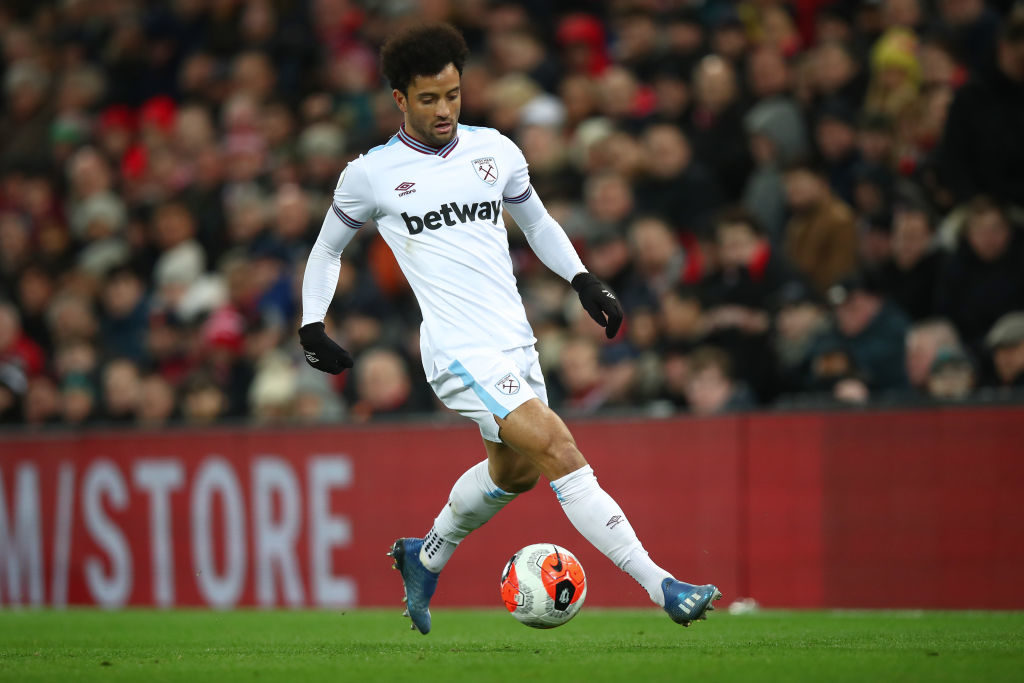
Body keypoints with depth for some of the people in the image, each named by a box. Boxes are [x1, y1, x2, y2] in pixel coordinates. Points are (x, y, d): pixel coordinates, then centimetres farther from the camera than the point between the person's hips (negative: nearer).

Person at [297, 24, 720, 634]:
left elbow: (536, 221, 24)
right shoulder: (370, 174, -2)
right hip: (460, 351, -7)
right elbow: (328, 247, 14)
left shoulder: (493, 149, 8)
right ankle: (662, 588, -24)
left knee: (515, 472, 22)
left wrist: (583, 279, 11)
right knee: (560, 452, -19)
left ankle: (426, 558, 47)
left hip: (516, 343, 7)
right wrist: (311, 325, 5)